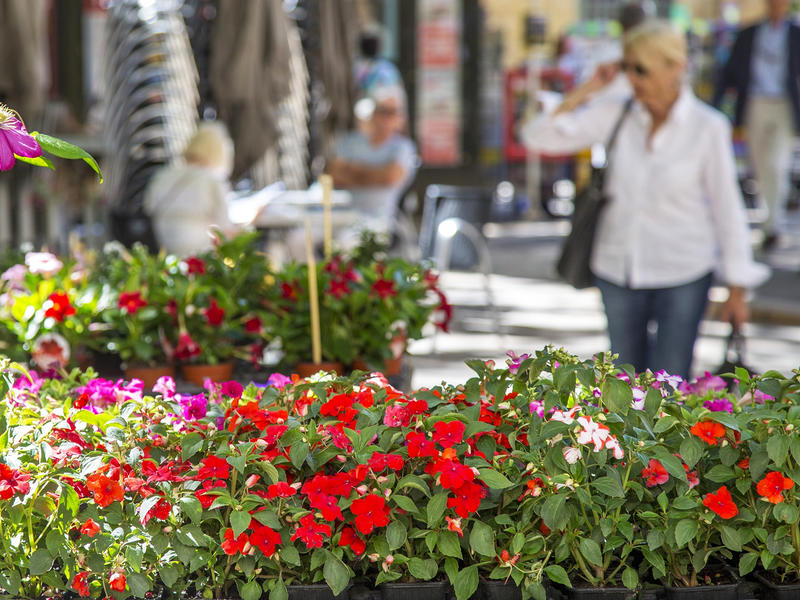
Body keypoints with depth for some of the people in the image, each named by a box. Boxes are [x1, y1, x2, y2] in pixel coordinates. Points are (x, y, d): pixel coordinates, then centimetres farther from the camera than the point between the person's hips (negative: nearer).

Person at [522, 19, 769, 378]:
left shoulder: (708, 127, -9)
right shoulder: (614, 115, -2)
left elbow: (727, 207, -3)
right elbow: (538, 137, -5)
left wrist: (737, 288, -1)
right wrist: (588, 89, -10)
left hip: (682, 272, -3)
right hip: (618, 271, 3)